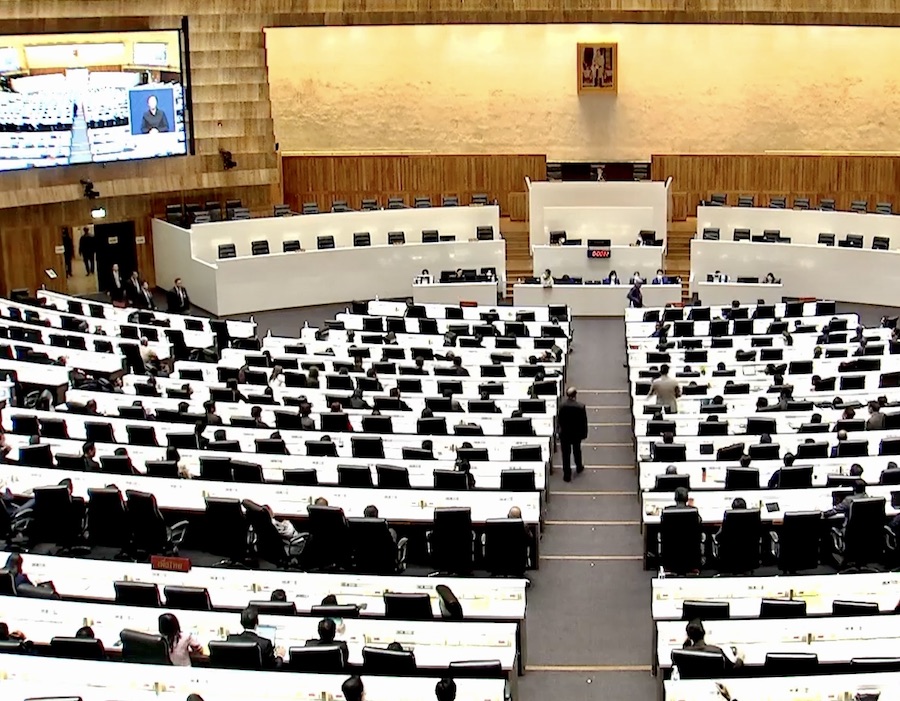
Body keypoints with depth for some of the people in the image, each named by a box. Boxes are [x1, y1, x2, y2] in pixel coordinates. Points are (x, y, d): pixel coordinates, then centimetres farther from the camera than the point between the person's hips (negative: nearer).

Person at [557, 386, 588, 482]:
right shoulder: (581, 407, -21)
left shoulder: (561, 406, -17)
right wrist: (584, 434, 2)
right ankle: (579, 467, 46)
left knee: (565, 454, 8)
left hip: (564, 434, 0)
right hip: (577, 434, 1)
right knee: (577, 451, 24)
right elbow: (584, 422, -12)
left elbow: (558, 420, -5)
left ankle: (567, 475, 11)